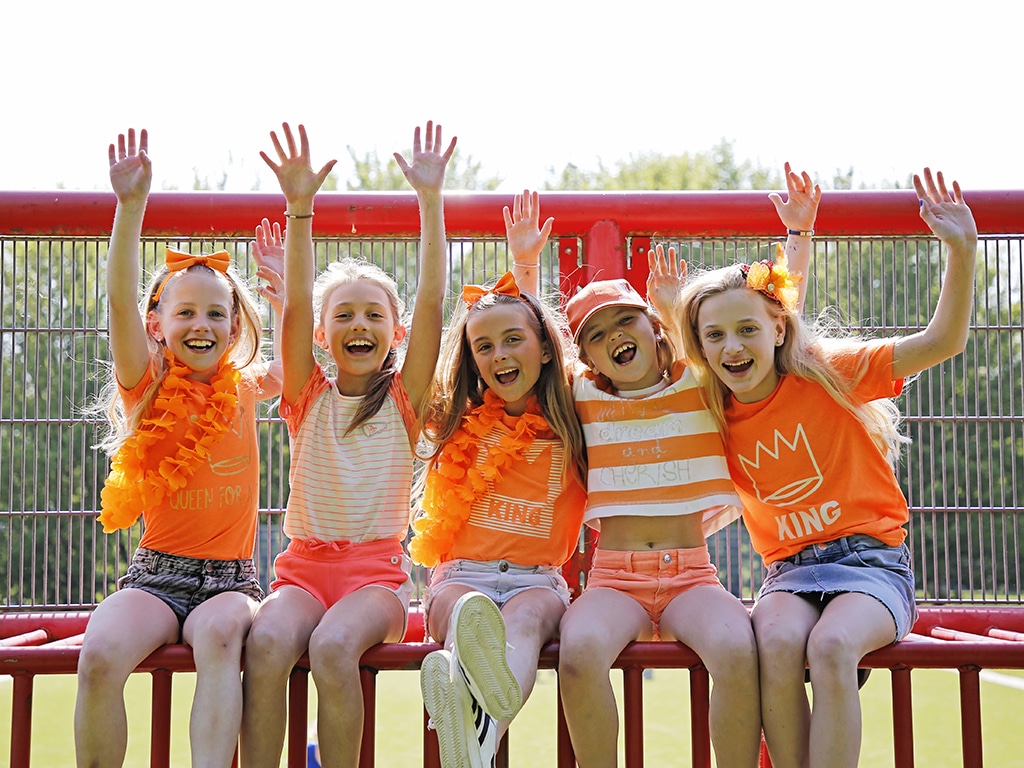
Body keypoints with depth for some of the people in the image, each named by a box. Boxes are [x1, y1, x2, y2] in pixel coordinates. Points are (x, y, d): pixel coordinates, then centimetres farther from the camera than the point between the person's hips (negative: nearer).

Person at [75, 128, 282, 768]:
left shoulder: (246, 390, 11)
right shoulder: (148, 389, 4)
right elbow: (121, 300, -10)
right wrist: (131, 206, -23)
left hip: (231, 578, 1)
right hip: (156, 573, -1)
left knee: (221, 633, -34)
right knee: (101, 654, -30)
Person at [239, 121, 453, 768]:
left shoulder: (405, 398, 8)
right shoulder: (309, 396, 11)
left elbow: (432, 303, -2)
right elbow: (295, 307, -3)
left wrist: (430, 197, -8)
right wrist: (300, 208, -13)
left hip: (376, 569, -1)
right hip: (305, 566, 2)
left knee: (332, 647, -32)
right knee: (266, 643, -30)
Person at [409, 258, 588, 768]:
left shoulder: (568, 429, 12)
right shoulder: (460, 424, 16)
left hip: (536, 579, -1)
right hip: (461, 576, 2)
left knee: (524, 617, -36)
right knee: (469, 610, -35)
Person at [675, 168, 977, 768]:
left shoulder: (828, 373, -4)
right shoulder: (715, 418, 6)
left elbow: (943, 342, -8)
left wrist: (962, 251, -23)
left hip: (872, 558, -2)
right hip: (791, 570, 3)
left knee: (831, 646, -33)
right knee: (777, 642, -32)